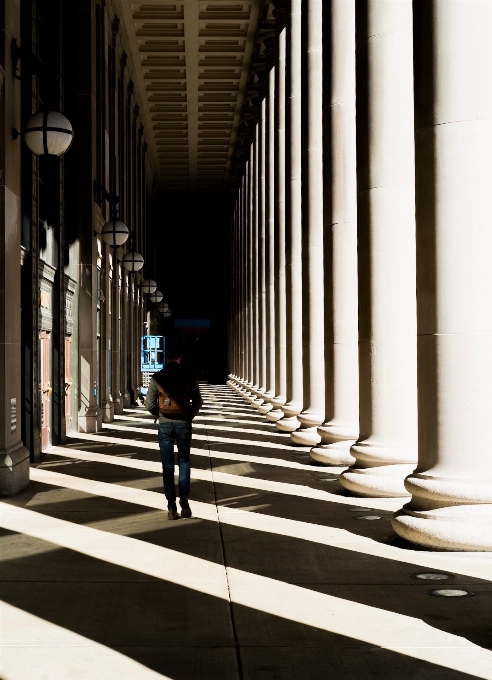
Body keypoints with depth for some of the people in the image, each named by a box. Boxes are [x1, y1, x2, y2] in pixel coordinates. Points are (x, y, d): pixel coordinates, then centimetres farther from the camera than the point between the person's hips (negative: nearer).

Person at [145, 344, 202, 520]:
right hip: (184, 425, 0)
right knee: (184, 461, 17)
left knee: (168, 466, 8)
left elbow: (149, 404, -3)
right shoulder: (189, 377, -2)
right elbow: (197, 402, 3)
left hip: (165, 425, 0)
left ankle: (172, 508, 6)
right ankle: (184, 496, -5)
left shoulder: (158, 378, -5)